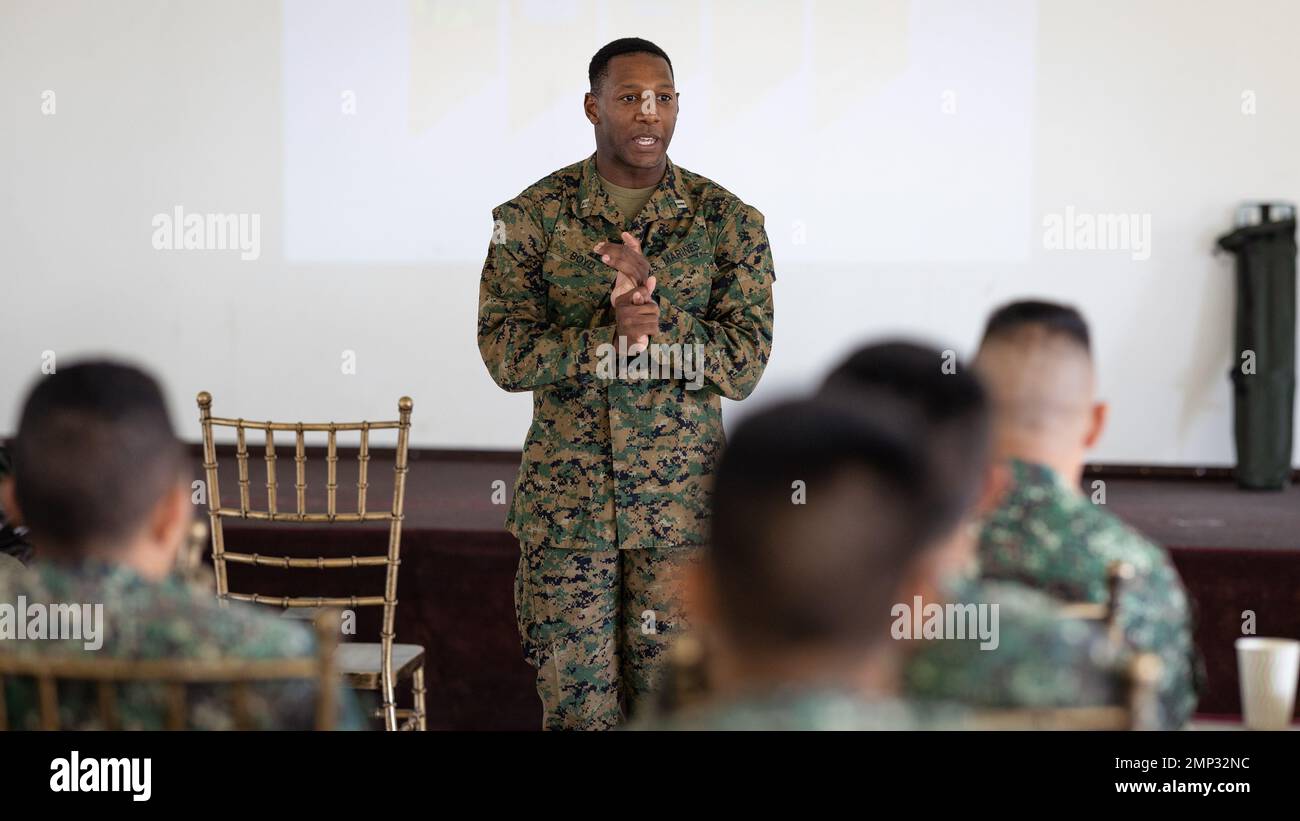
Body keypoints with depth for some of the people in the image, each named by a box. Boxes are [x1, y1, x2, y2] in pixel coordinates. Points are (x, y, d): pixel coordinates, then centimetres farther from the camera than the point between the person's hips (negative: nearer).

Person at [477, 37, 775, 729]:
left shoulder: (728, 222, -1)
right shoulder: (531, 218, -1)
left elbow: (744, 367, -7)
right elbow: (504, 355, -8)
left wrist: (657, 299, -21)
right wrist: (608, 335, -25)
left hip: (682, 507, 0)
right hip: (564, 507, 0)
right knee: (576, 705, 6)